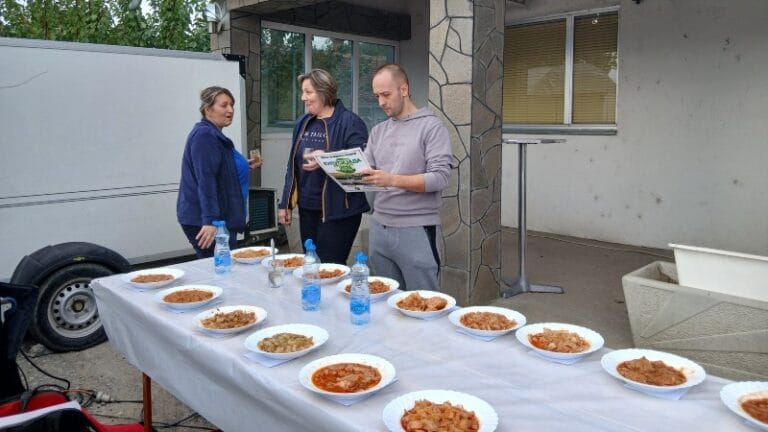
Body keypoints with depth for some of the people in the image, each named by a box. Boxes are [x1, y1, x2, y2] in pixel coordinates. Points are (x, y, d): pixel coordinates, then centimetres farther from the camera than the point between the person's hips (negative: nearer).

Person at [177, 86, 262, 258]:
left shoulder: (214, 135, 16)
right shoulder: (204, 135, -15)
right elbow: (205, 180, -24)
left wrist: (245, 166, 15)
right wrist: (210, 220, -29)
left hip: (221, 219, 11)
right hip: (204, 221, -11)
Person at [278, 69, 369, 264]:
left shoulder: (350, 122, -10)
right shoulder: (303, 123, 11)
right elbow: (293, 166, 15)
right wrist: (285, 203, 14)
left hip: (337, 210, -7)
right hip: (307, 208, 7)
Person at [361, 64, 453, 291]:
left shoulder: (431, 126, -5)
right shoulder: (378, 131, 13)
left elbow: (440, 177, -14)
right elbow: (366, 169, 10)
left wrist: (392, 180, -23)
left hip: (416, 229, -5)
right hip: (379, 227, 6)